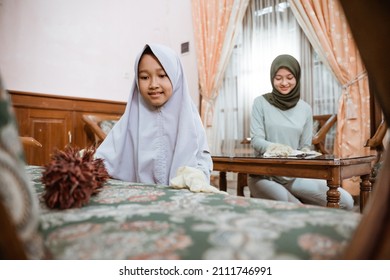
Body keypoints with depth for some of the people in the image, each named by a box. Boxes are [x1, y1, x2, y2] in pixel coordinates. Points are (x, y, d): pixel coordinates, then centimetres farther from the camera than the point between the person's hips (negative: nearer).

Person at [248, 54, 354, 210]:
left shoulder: (305, 108, 8)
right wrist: (274, 147, -29)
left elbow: (306, 146, 9)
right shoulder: (261, 102, -1)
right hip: (264, 174, -3)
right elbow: (255, 140, -7)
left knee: (346, 202, -12)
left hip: (295, 175, 4)